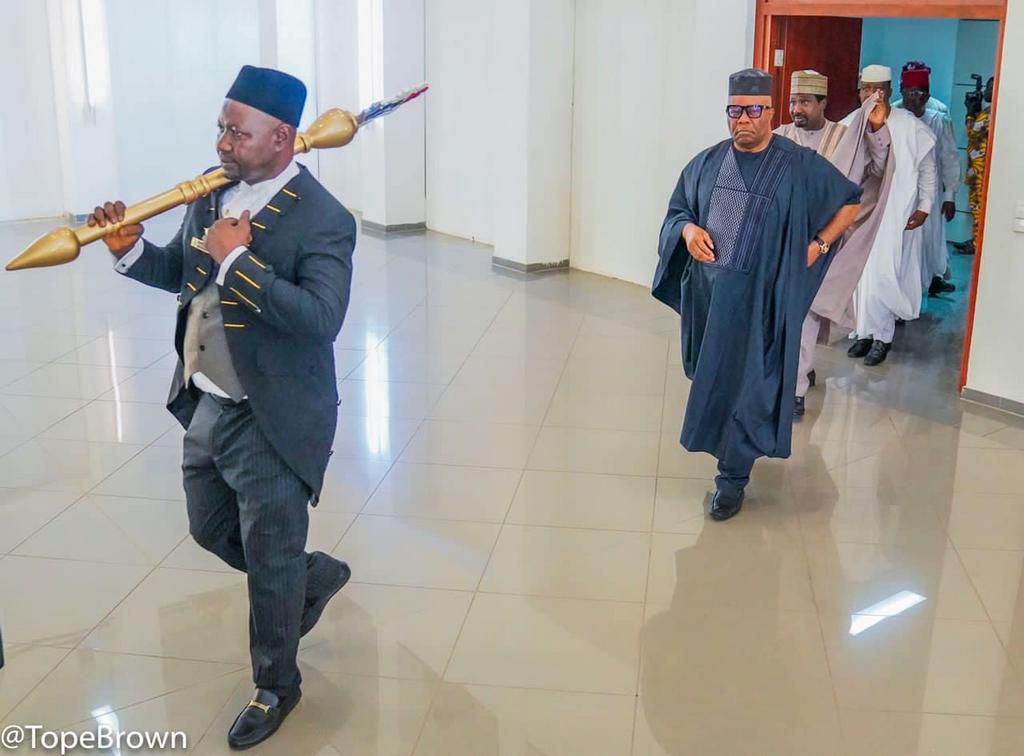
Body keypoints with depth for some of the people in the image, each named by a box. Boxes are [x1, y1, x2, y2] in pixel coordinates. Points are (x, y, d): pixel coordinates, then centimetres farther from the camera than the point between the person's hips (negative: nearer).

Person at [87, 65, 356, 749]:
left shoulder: (323, 220, -19)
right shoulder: (213, 192, 4)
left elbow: (321, 320, -30)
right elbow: (182, 273, 15)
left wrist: (237, 260, -30)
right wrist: (131, 249, -4)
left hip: (271, 424, -8)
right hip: (204, 407, 8)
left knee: (271, 563, 8)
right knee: (213, 531, 23)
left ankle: (276, 686, 32)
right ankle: (317, 574, 48)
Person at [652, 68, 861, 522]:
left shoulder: (800, 166, -5)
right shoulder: (707, 163, 7)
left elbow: (850, 202, 7)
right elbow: (676, 210, 16)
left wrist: (819, 245, -3)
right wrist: (688, 230, -6)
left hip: (760, 297, -4)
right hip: (706, 291, 5)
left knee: (745, 384, -3)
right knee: (712, 377, 16)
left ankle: (733, 477, 7)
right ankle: (732, 453, 40)